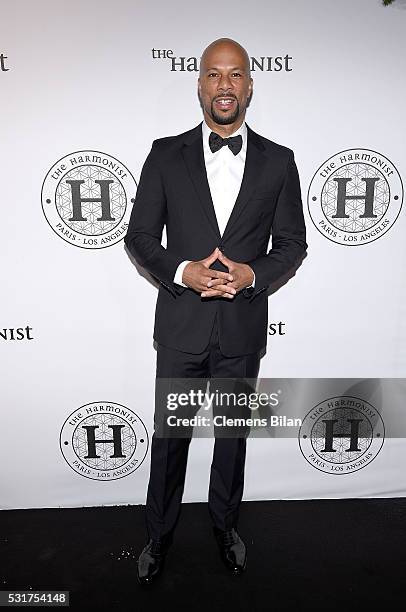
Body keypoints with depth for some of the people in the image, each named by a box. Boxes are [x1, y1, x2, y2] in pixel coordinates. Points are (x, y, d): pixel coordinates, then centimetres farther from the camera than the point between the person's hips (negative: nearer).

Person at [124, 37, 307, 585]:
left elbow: (292, 243, 4)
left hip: (243, 325, 1)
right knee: (169, 436, 13)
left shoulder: (278, 161, 2)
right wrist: (182, 271, -18)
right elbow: (140, 236, 0)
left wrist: (253, 273, -15)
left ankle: (225, 524, 45)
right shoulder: (166, 154, 0)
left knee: (233, 433, 19)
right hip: (181, 323, 0)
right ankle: (159, 535, 38)